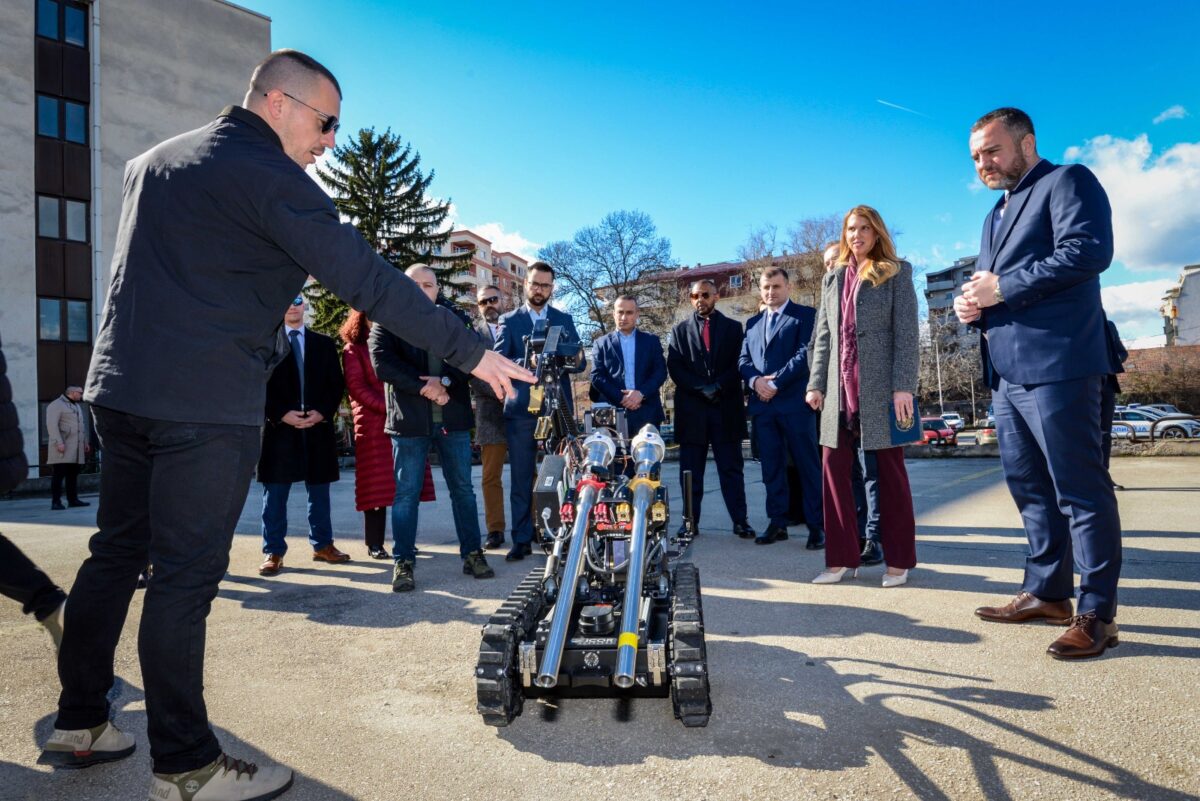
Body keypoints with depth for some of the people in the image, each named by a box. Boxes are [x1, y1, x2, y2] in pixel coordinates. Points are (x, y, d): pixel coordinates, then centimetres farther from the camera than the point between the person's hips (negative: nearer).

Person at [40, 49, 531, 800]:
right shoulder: (269, 178, -12)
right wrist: (471, 352, -16)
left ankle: (79, 724, 29)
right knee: (187, 574, -4)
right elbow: (370, 282, -19)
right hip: (205, 404, -9)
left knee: (116, 552, 16)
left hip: (121, 388, 9)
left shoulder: (155, 159, 16)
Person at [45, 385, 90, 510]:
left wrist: (86, 442, 21)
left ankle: (73, 500, 14)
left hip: (76, 448, 8)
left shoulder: (77, 406, 22)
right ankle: (56, 502, -8)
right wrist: (59, 442, -23)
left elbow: (82, 425, 27)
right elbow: (52, 425, -16)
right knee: (59, 474, -9)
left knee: (73, 474, 9)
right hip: (62, 447, -8)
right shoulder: (56, 405, -7)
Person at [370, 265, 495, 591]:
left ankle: (472, 554, 17)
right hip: (409, 419, -2)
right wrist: (425, 387, -17)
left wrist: (445, 382, -17)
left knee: (463, 488, 7)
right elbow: (382, 363, -11)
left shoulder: (455, 320, 10)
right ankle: (403, 562, 10)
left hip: (453, 417, 2)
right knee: (406, 493, 2)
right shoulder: (388, 322, 4)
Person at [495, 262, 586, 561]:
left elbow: (580, 364, 7)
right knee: (521, 479, 1)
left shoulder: (564, 320, 13)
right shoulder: (509, 321, 8)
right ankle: (522, 540, 9)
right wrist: (527, 363, -23)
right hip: (521, 411, -1)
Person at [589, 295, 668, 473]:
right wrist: (621, 398, -10)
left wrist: (641, 393, -12)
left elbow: (661, 371, 5)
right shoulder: (601, 343, 13)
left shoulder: (651, 341, 16)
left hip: (646, 412, 1)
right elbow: (597, 377, 3)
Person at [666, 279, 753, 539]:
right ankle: (691, 521, 9)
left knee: (731, 468, 2)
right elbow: (674, 367, 2)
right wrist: (701, 389, -11)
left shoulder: (733, 327, 11)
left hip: (726, 407, 0)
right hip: (691, 408, 1)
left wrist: (717, 387, -12)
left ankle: (740, 520, 6)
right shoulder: (679, 330, 12)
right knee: (691, 470, 3)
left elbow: (738, 364, 2)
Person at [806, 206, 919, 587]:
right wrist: (816, 384, 4)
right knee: (833, 466, 0)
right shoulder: (833, 278, 17)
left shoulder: (896, 273, 4)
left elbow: (907, 333, -4)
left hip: (881, 386, -4)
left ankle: (898, 560, 12)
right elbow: (823, 336, 14)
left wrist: (903, 386, -14)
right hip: (840, 388, 4)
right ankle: (841, 557, 9)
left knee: (889, 469, 2)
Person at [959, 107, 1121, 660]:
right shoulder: (997, 213, 25)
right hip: (1007, 370, 9)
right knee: (1029, 487, 13)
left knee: (1079, 489, -4)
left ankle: (1097, 613, 5)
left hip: (1056, 365, -9)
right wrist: (973, 305, 4)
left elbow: (1089, 250, -17)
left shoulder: (1068, 181, -1)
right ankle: (1046, 593, 24)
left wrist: (1002, 289, -15)